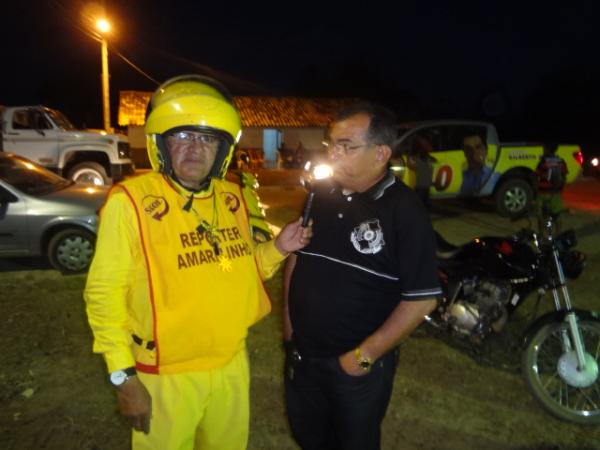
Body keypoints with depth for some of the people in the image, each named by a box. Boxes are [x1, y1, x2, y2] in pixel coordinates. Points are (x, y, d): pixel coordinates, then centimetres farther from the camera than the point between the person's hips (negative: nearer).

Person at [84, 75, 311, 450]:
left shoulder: (232, 197, 0)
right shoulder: (131, 201, -18)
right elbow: (104, 293, -15)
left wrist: (277, 249, -6)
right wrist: (124, 376, -14)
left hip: (233, 362, 6)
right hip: (168, 373, -5)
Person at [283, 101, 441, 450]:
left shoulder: (405, 210, -18)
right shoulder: (320, 194, -2)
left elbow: (422, 298, -19)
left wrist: (366, 355, -18)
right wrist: (288, 314, 8)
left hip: (356, 363, -5)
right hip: (301, 352, 5)